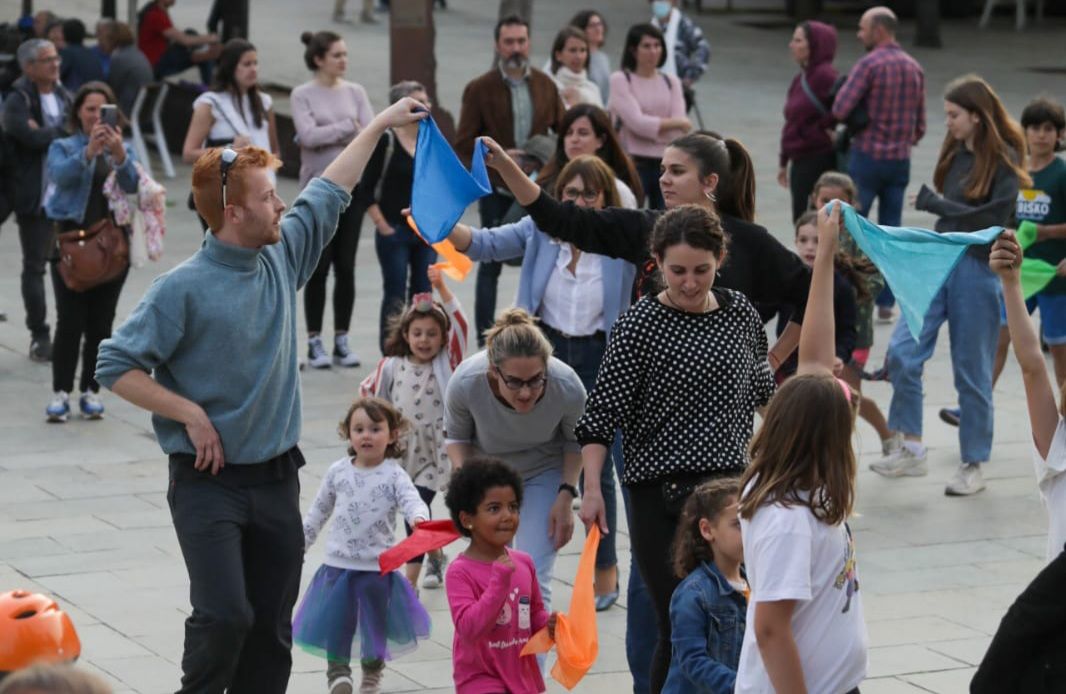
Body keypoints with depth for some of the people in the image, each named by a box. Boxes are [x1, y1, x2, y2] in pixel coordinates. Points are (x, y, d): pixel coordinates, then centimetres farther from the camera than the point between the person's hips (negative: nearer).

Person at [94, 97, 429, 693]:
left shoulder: (283, 257, 6)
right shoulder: (185, 288, -13)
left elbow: (328, 196, 22)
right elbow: (116, 366, -11)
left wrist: (379, 126, 27)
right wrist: (191, 414, -15)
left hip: (277, 480, 6)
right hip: (208, 482, -6)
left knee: (273, 629, 5)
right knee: (225, 615, -17)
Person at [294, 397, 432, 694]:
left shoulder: (394, 475, -6)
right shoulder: (338, 472, 2)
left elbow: (411, 501, -22)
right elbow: (318, 512, 14)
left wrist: (419, 518, -44)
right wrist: (300, 544, 16)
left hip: (377, 566, -1)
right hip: (338, 564, 1)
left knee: (375, 621, 11)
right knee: (337, 620, 2)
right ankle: (337, 670, 14)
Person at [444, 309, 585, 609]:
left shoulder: (568, 388, -32)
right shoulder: (465, 382, -32)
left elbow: (575, 442, -6)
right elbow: (456, 436, -7)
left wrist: (566, 496, -14)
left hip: (544, 474, -1)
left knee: (534, 580, -13)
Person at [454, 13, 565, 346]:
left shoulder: (545, 85, 7)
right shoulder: (479, 89, -3)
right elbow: (464, 144, -6)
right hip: (497, 190, -3)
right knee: (491, 265, 2)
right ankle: (485, 340, 8)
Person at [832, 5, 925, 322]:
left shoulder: (869, 64, -13)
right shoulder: (914, 68, 8)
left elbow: (840, 110, -17)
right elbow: (920, 124, 12)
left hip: (867, 156, -6)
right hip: (901, 159, 6)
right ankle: (886, 302, 8)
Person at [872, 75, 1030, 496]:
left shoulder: (1003, 160, -10)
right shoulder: (956, 154, 7)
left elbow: (993, 221, -17)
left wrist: (936, 204, -19)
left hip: (976, 270, -6)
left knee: (971, 372, 4)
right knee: (902, 353, -5)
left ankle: (973, 465, 18)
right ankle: (912, 451, 6)